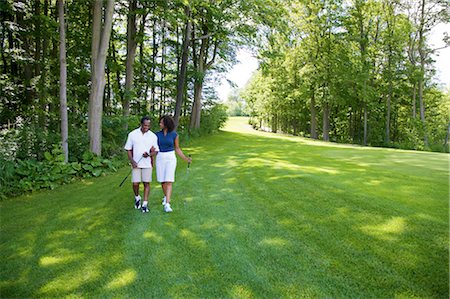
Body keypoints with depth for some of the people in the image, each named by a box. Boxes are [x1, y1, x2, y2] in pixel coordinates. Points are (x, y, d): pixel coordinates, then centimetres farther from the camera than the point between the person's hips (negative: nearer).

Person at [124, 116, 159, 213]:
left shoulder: (153, 136, 1)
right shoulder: (132, 134, 0)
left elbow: (155, 151, 4)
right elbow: (128, 149, 4)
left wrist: (149, 155, -17)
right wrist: (132, 161, -8)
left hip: (147, 164, 0)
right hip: (136, 164, 0)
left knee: (146, 183, 1)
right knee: (135, 183, -1)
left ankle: (145, 204, 10)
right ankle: (137, 198, 29)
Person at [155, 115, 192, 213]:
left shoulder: (174, 134, -3)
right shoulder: (157, 134, 3)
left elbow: (177, 149, 5)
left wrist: (186, 159, -3)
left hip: (170, 158, -3)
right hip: (160, 159, 3)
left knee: (169, 181, -14)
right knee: (162, 181, 10)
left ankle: (167, 204, -16)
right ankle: (166, 196, 38)